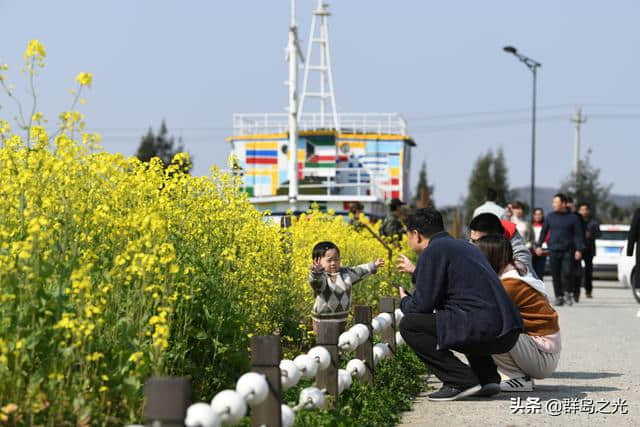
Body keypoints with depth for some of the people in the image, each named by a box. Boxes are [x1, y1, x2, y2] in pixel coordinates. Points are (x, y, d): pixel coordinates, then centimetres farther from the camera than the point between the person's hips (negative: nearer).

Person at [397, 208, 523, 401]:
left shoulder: (433, 250, -3)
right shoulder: (465, 246, 24)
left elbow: (423, 305, -5)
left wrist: (404, 301, 18)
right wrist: (415, 272, 50)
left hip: (482, 331, -9)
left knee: (409, 325, 1)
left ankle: (461, 381, -4)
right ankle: (488, 376, 19)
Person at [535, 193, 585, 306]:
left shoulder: (573, 218, 2)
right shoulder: (550, 217, 9)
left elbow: (578, 235, 1)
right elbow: (543, 232, 14)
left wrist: (579, 250, -8)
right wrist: (538, 245, 5)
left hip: (568, 251, -3)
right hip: (554, 250, 3)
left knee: (567, 273, -13)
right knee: (556, 276, 3)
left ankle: (568, 293, 5)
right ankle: (559, 297, 11)